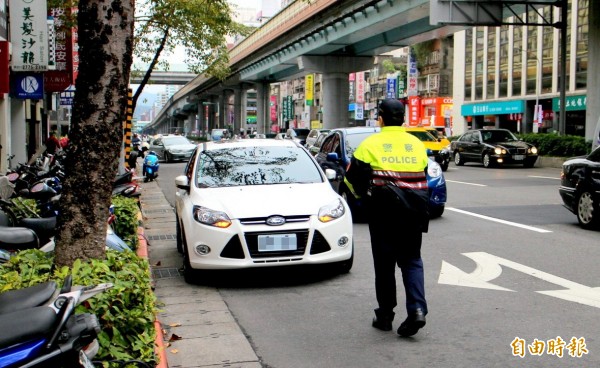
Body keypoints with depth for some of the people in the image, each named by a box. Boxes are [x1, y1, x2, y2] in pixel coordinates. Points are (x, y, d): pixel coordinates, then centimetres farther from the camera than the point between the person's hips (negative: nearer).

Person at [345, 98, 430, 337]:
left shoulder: (371, 144, -5)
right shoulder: (417, 144, 6)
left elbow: (353, 176, -1)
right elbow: (423, 176, 11)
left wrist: (364, 193, 18)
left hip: (383, 211, -3)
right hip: (413, 211, 3)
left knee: (384, 262, 7)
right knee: (412, 259, 10)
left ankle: (385, 315, 14)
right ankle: (417, 309, -6)